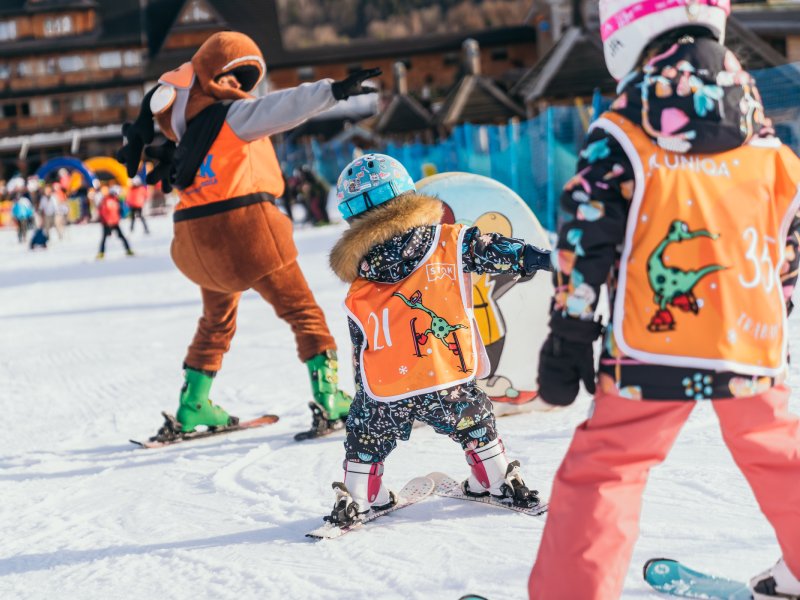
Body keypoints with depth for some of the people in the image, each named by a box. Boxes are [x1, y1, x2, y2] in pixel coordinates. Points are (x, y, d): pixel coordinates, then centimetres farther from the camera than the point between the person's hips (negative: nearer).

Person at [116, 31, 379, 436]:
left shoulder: (187, 118, 10)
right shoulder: (234, 114, -11)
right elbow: (282, 108, -24)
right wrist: (333, 91, -33)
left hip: (196, 236, 7)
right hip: (243, 225, -7)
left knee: (216, 320, 26)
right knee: (302, 310, 1)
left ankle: (192, 406, 29)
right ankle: (328, 396, -8)